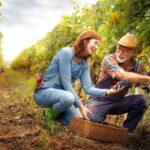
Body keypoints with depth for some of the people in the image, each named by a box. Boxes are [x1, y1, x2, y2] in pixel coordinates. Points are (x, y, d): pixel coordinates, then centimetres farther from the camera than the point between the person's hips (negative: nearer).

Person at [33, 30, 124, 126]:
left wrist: (107, 91, -21)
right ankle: (51, 116, -7)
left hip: (60, 94, 8)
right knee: (69, 97, -37)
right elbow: (66, 83, -23)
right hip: (44, 92, -7)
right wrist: (80, 105, -24)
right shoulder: (67, 52, -19)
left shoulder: (84, 63, 4)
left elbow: (87, 88, -4)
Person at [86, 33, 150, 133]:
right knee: (92, 119, -27)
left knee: (140, 100, -20)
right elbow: (124, 76, -35)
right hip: (100, 101, -3)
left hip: (118, 102, 4)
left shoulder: (138, 66, -6)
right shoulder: (109, 59, -20)